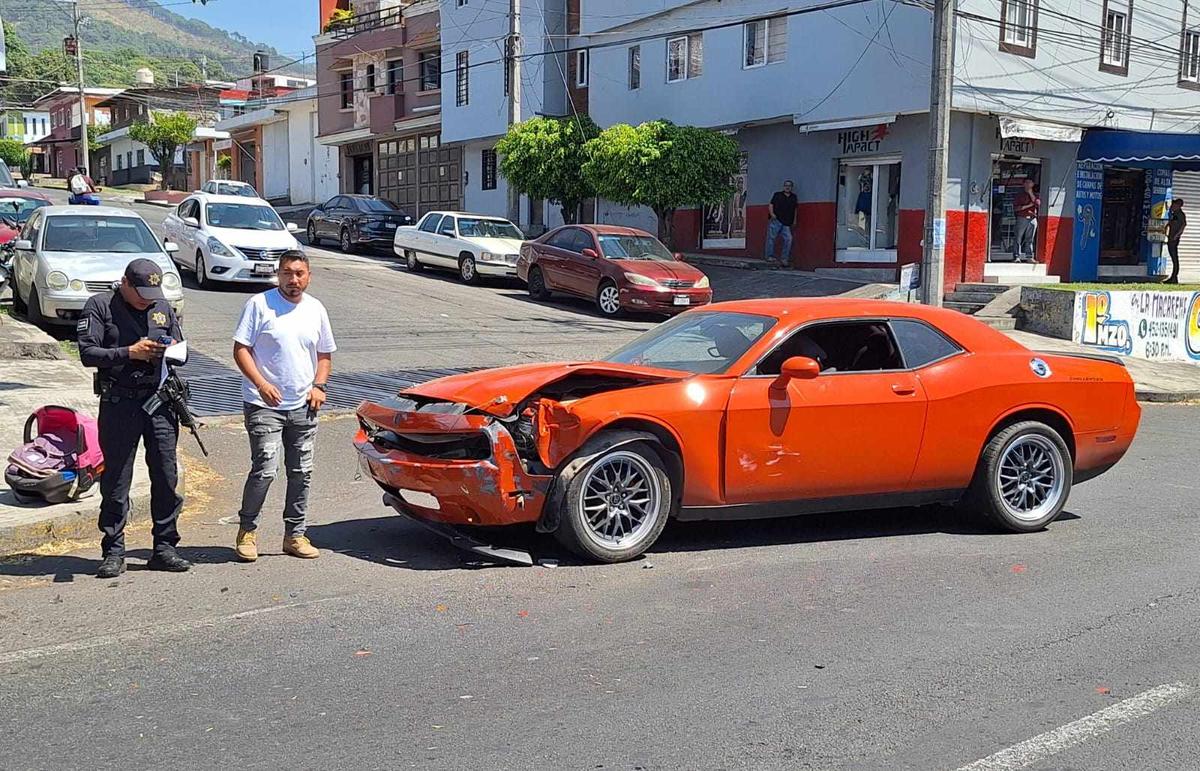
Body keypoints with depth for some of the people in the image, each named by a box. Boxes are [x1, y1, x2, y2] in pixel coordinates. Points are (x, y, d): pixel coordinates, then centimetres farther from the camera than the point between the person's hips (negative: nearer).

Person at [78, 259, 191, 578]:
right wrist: (130, 352, -15)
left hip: (160, 399, 4)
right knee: (116, 479, 2)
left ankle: (164, 548, 13)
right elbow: (88, 353, -7)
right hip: (118, 403, -3)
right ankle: (114, 552, 11)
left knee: (166, 476, 3)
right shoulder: (100, 306, 1)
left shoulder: (163, 308, 14)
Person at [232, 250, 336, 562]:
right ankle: (247, 530, 7)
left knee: (301, 473, 8)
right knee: (265, 469, -12)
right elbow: (241, 350, -5)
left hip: (303, 407, 5)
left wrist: (319, 386, 2)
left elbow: (325, 355, 18)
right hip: (264, 405, -5)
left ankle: (295, 535, 18)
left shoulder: (316, 309, 10)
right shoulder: (259, 304, -4)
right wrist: (261, 383, -18)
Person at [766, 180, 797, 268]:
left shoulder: (793, 197, 19)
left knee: (788, 239, -9)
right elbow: (771, 205, 4)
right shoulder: (777, 195, 9)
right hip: (776, 221, -3)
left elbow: (795, 209, 27)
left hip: (786, 224, 3)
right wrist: (772, 213, -13)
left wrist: (794, 220, 19)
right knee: (771, 237, -8)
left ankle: (784, 259, -4)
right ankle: (770, 257, -2)